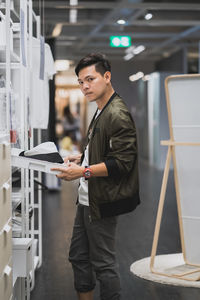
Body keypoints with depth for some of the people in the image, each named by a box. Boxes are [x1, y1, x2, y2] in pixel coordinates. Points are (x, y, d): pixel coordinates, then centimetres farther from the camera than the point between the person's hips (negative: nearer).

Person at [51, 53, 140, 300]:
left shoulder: (118, 115, -17)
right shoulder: (101, 112, 14)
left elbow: (122, 162, -24)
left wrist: (83, 172, -27)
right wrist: (82, 158, 13)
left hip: (102, 203, -10)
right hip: (87, 199, 10)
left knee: (103, 263, 0)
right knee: (78, 257, 18)